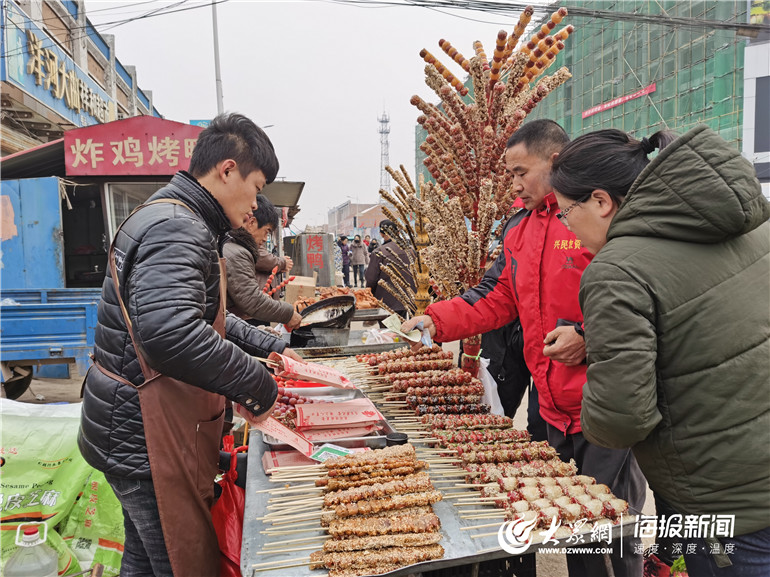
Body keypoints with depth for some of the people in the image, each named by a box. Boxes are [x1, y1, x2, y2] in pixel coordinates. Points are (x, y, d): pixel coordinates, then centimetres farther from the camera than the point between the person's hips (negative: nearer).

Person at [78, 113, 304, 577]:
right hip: (145, 438, -10)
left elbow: (207, 316, 25)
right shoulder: (175, 228, -21)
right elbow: (169, 333, -37)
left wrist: (268, 345, 17)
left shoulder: (180, 224, 15)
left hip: (138, 434, 10)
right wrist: (257, 387, -26)